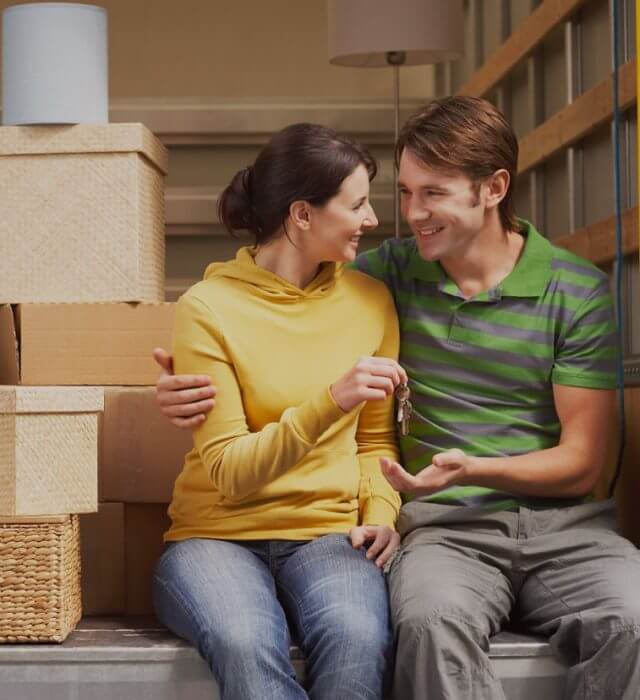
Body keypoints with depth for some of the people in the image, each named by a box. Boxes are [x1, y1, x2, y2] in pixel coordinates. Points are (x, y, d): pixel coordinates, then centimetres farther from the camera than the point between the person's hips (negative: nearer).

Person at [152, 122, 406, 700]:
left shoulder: (370, 300, 8)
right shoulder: (209, 307, -6)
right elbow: (228, 471, -11)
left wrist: (381, 513, -1)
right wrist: (330, 402, -23)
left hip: (329, 533, 3)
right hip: (219, 537, -3)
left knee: (357, 637, -33)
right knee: (248, 646, -37)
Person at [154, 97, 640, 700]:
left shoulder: (578, 291, 4)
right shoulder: (394, 272, 10)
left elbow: (583, 462, 3)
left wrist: (472, 470, -14)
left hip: (562, 521, 0)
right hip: (446, 524, 0)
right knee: (432, 621, -36)